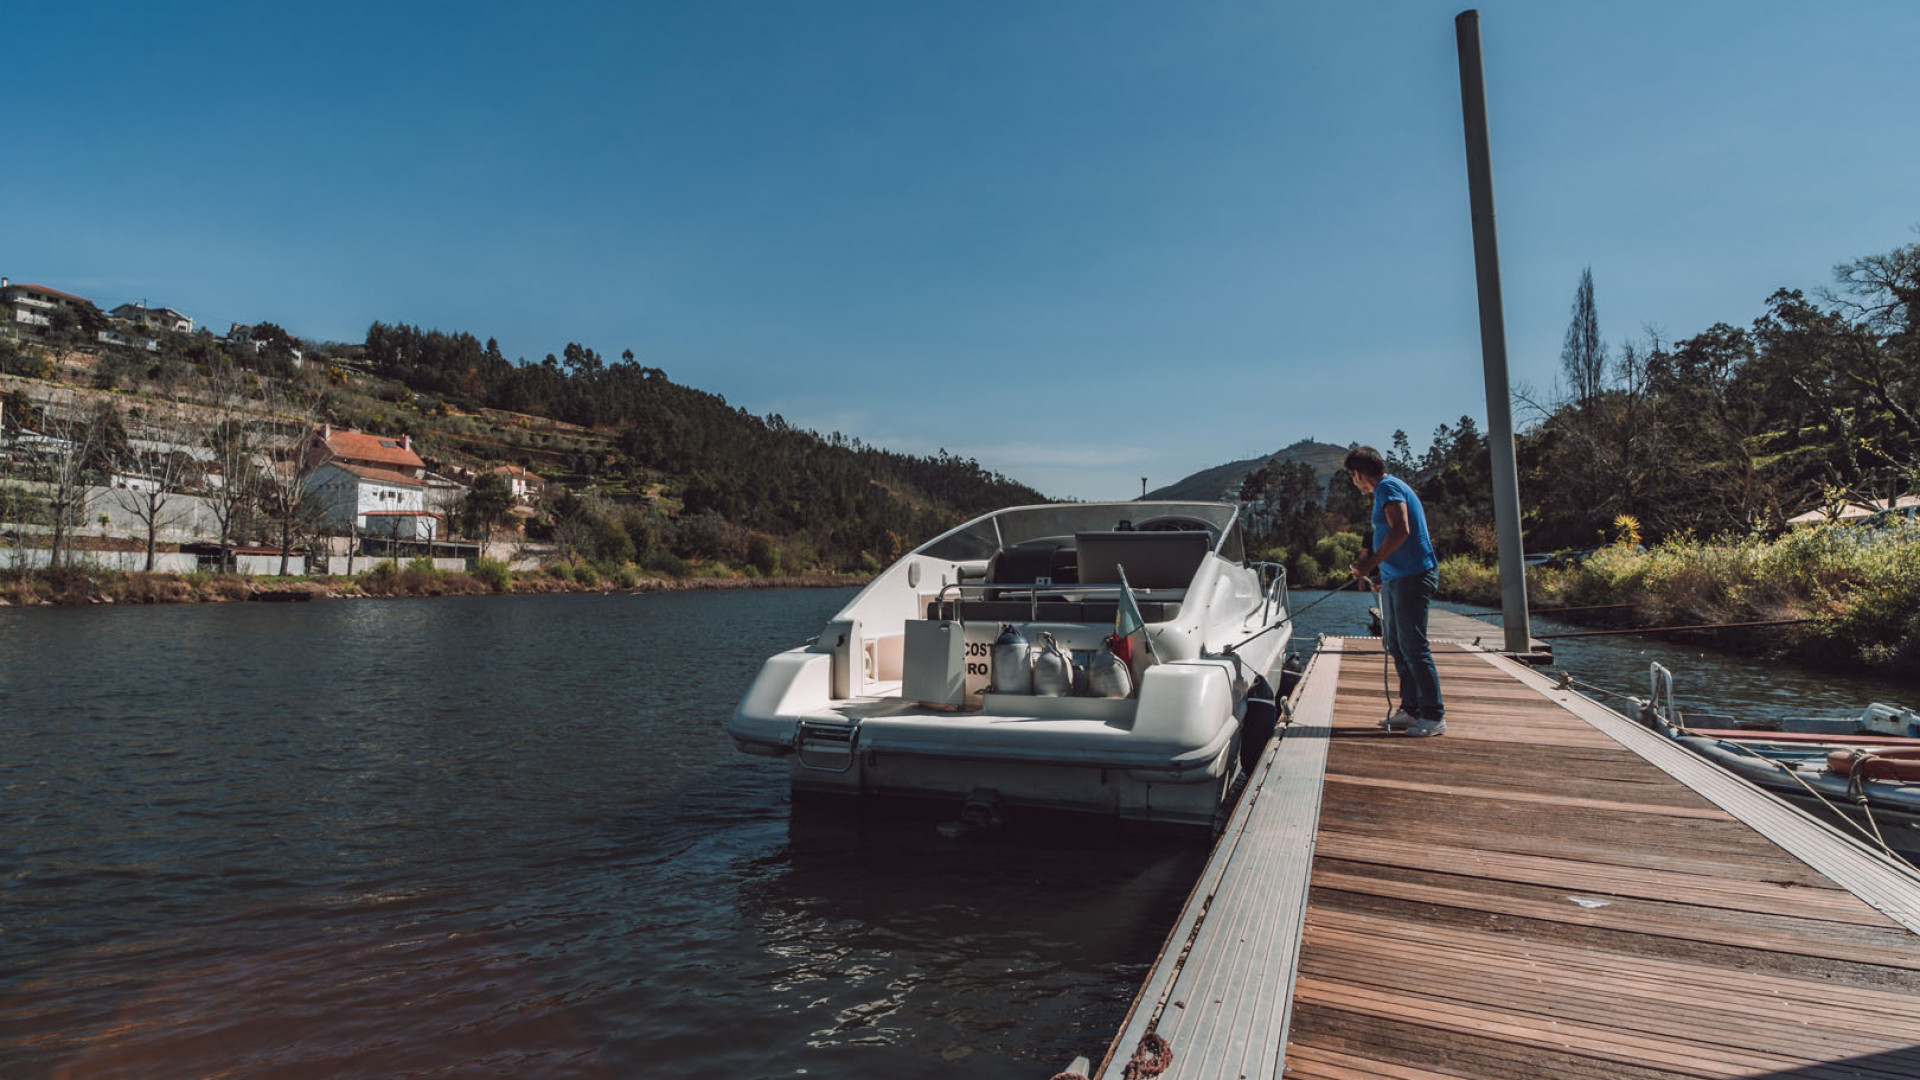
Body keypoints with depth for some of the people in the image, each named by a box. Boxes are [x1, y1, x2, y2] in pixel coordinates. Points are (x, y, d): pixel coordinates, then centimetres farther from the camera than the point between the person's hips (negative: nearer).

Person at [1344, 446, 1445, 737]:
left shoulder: (1388, 487, -10)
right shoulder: (1386, 489, 20)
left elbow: (1401, 531, -23)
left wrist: (1371, 563, -19)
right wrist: (1373, 564, 19)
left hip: (1412, 576, -10)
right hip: (1395, 579, 10)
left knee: (1413, 647, -9)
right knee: (1397, 646, 12)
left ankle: (1434, 715, -4)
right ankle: (1411, 710, 18)